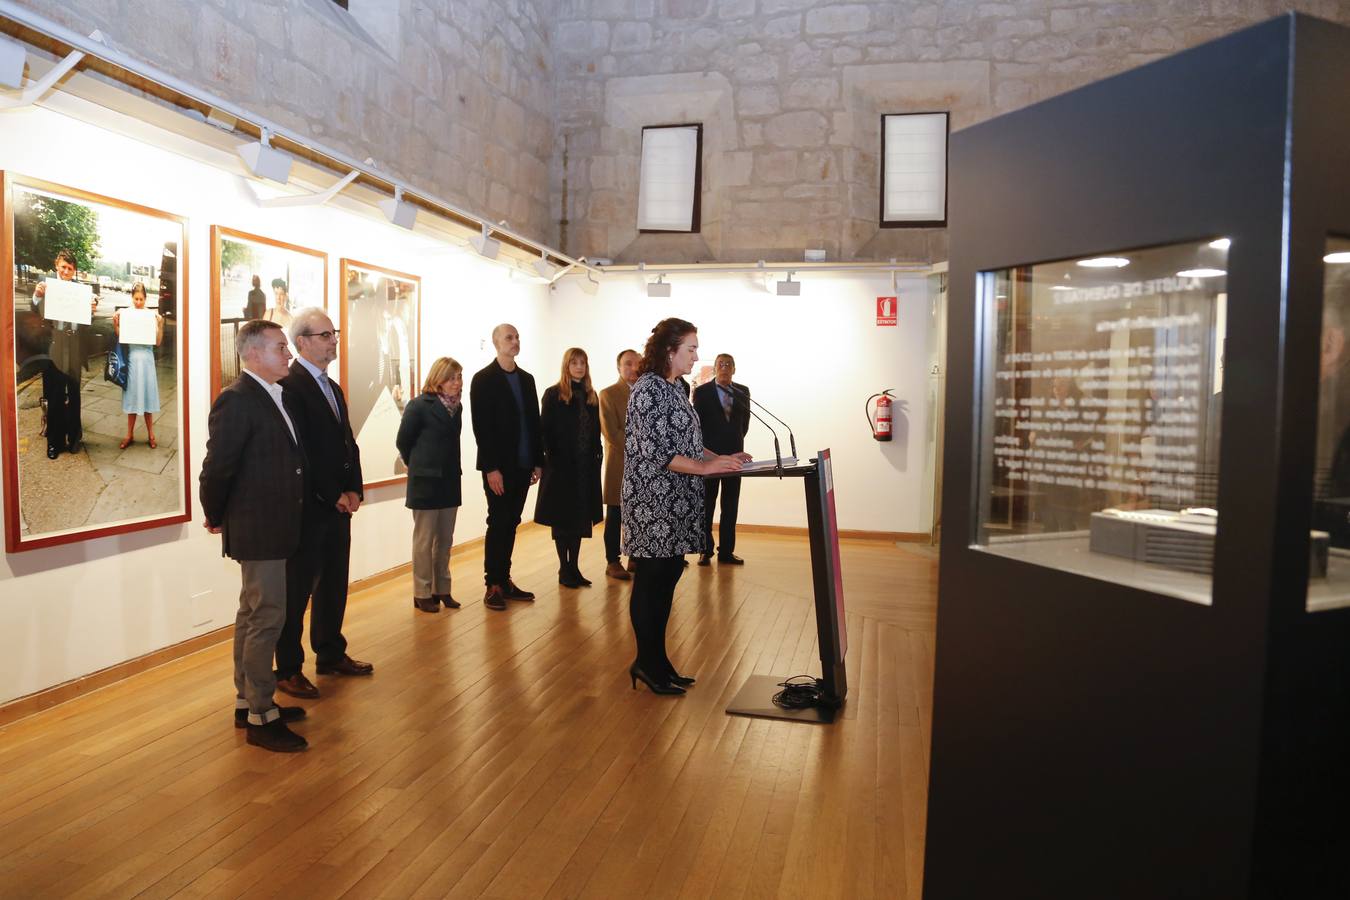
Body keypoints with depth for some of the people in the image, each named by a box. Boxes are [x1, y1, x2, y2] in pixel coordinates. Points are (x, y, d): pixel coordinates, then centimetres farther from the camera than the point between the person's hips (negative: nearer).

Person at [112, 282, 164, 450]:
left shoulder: (152, 315, -1)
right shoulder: (125, 314, 0)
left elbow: (158, 342, -1)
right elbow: (120, 339, 4)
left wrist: (160, 325, -12)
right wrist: (115, 324, -9)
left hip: (146, 359, -1)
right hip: (131, 358, 1)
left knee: (147, 395, 7)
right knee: (132, 396, 8)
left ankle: (150, 434, 16)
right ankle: (130, 434, 17)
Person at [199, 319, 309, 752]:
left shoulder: (275, 397, 11)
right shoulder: (237, 400, -16)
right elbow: (217, 466, -16)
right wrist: (215, 517, -4)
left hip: (272, 528, 9)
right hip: (258, 529, -9)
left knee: (253, 615, 17)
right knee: (268, 618, -4)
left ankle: (247, 702, 30)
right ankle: (262, 717, 7)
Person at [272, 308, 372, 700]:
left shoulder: (333, 388, 16)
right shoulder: (289, 386, -13)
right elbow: (300, 453, -18)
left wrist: (354, 490, 2)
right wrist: (335, 496, -14)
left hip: (339, 505, 8)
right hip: (308, 506, -8)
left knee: (334, 584, 16)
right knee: (297, 590, 3)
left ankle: (331, 654, 29)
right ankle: (288, 670, 14)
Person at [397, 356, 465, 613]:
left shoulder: (457, 406, 6)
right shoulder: (419, 405, -12)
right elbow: (403, 441, -4)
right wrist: (418, 465, 7)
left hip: (450, 481, 6)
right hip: (426, 481, -6)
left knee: (445, 540, 11)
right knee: (424, 539, 2)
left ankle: (442, 589, 21)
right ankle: (422, 594, 11)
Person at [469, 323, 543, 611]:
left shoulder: (526, 379, 12)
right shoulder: (483, 379, -6)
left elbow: (534, 422, 13)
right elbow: (481, 427, -11)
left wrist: (538, 461, 8)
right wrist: (491, 468, -16)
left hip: (523, 465, 5)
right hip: (498, 467, -5)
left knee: (510, 523, 11)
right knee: (498, 523, -1)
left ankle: (504, 579, 19)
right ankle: (493, 585, 9)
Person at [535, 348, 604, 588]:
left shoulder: (591, 396, 11)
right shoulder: (553, 394, -4)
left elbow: (596, 430, 12)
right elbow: (544, 430, -7)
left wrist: (596, 454, 2)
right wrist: (550, 459, -13)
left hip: (586, 467, 5)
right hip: (561, 466, -5)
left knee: (581, 518, 9)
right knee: (561, 517, 3)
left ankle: (574, 567, 18)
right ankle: (564, 569, 11)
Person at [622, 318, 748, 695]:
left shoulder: (673, 388, 15)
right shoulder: (648, 389, -14)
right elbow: (654, 451, -20)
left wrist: (722, 458, 8)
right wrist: (705, 467, -21)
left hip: (674, 501, 9)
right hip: (654, 500, -9)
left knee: (668, 573, 12)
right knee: (651, 578, 0)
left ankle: (655, 658, 22)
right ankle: (647, 663, 12)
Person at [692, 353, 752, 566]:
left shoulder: (742, 392, 9)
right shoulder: (701, 392, -1)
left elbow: (745, 420, 14)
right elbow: (697, 422, -2)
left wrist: (737, 441, 7)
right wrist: (704, 449, -4)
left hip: (734, 454, 3)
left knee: (731, 506, 4)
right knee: (706, 505, 3)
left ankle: (726, 551, 10)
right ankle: (706, 551, 9)